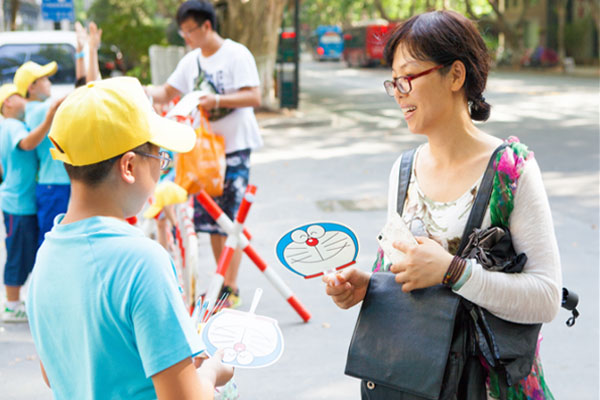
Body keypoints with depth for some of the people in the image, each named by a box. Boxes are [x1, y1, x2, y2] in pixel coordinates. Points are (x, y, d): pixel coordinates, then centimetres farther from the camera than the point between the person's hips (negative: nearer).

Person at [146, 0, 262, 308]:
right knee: (209, 218, 8)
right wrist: (140, 91, -4)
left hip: (234, 147, -6)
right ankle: (221, 282, 20)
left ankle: (231, 288, 0)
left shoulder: (236, 54, -10)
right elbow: (168, 92, 14)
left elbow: (254, 97, -17)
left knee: (231, 219, -6)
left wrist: (218, 100, -29)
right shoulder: (191, 61, 10)